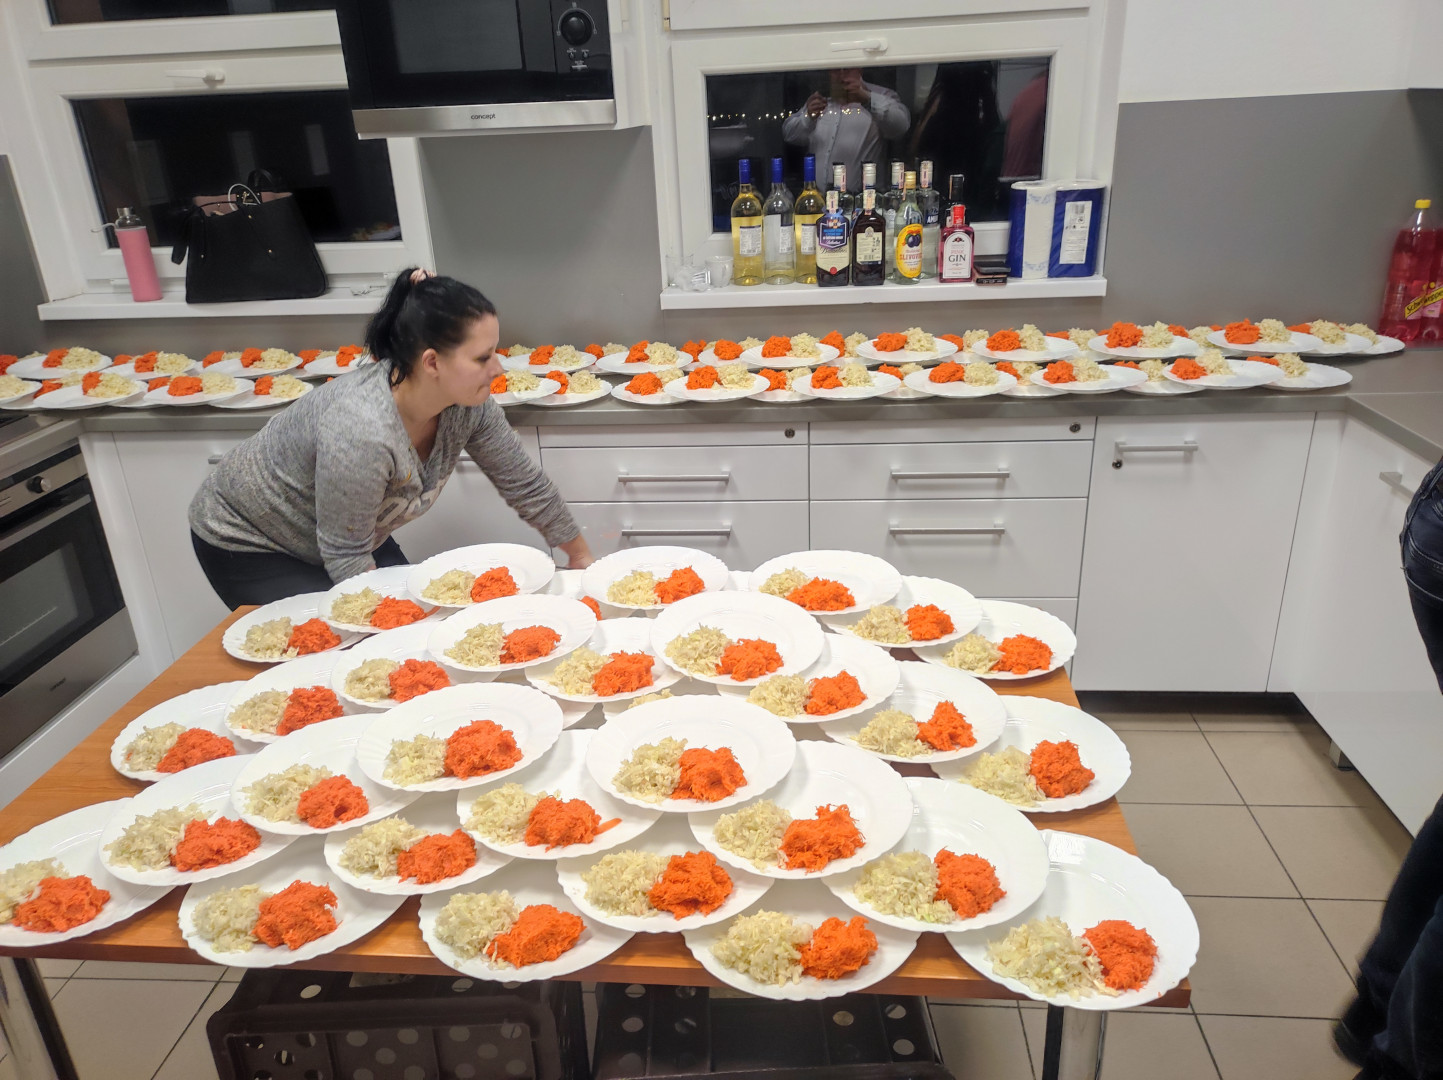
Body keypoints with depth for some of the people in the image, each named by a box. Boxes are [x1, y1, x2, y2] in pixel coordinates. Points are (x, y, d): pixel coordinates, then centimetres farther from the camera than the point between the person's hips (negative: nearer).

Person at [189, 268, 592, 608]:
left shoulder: (468, 405, -20)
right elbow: (345, 558, -30)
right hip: (247, 544, -6)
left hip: (338, 539, 7)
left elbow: (526, 485, -7)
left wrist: (582, 557, 1)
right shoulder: (360, 432, -41)